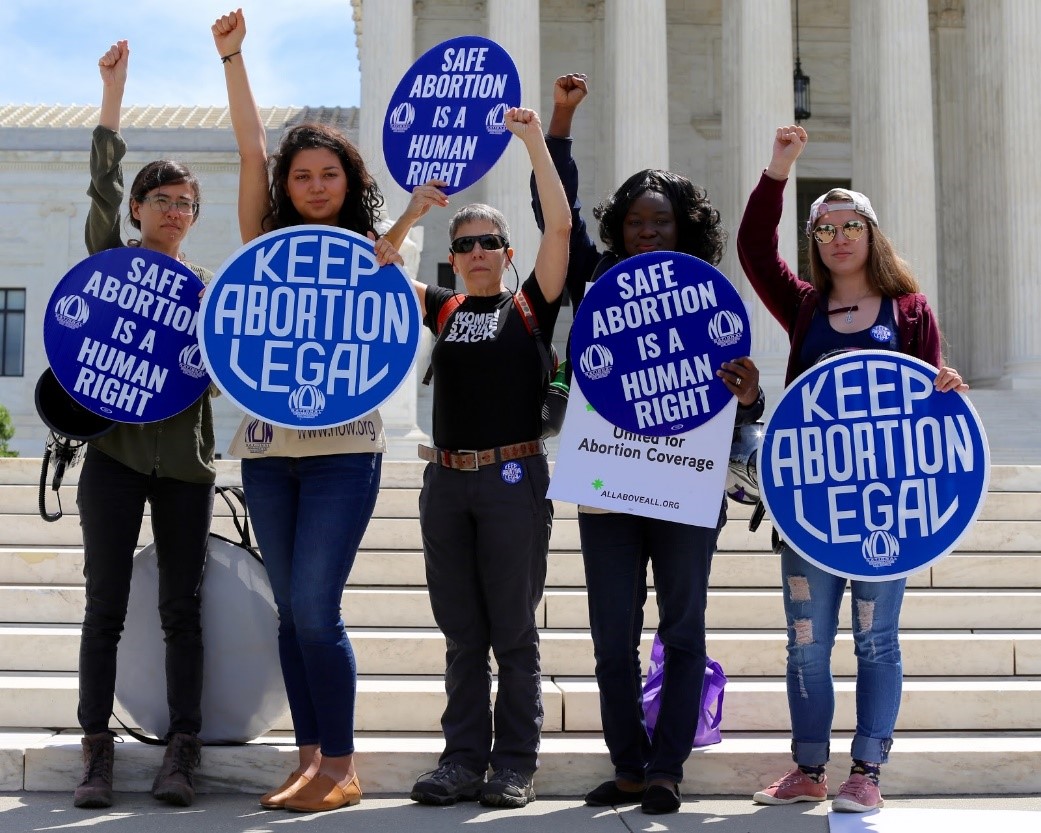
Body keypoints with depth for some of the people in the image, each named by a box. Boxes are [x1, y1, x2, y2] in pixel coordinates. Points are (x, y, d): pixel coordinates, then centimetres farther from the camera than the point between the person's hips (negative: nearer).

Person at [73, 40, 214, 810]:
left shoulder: (211, 283, 14)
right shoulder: (112, 259, 6)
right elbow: (102, 185, -9)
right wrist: (113, 92, -16)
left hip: (186, 462, 2)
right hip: (115, 451, -2)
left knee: (182, 609, 1)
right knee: (106, 605, -2)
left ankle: (182, 753, 3)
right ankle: (98, 753, 2)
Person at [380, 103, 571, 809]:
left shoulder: (531, 306, 4)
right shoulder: (442, 309, 14)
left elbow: (560, 226, -6)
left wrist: (536, 142, -10)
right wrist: (411, 214, -10)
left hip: (514, 478, -4)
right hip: (447, 479, 4)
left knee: (514, 632, 1)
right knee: (462, 633, 8)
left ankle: (516, 765, 7)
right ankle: (464, 761, 14)